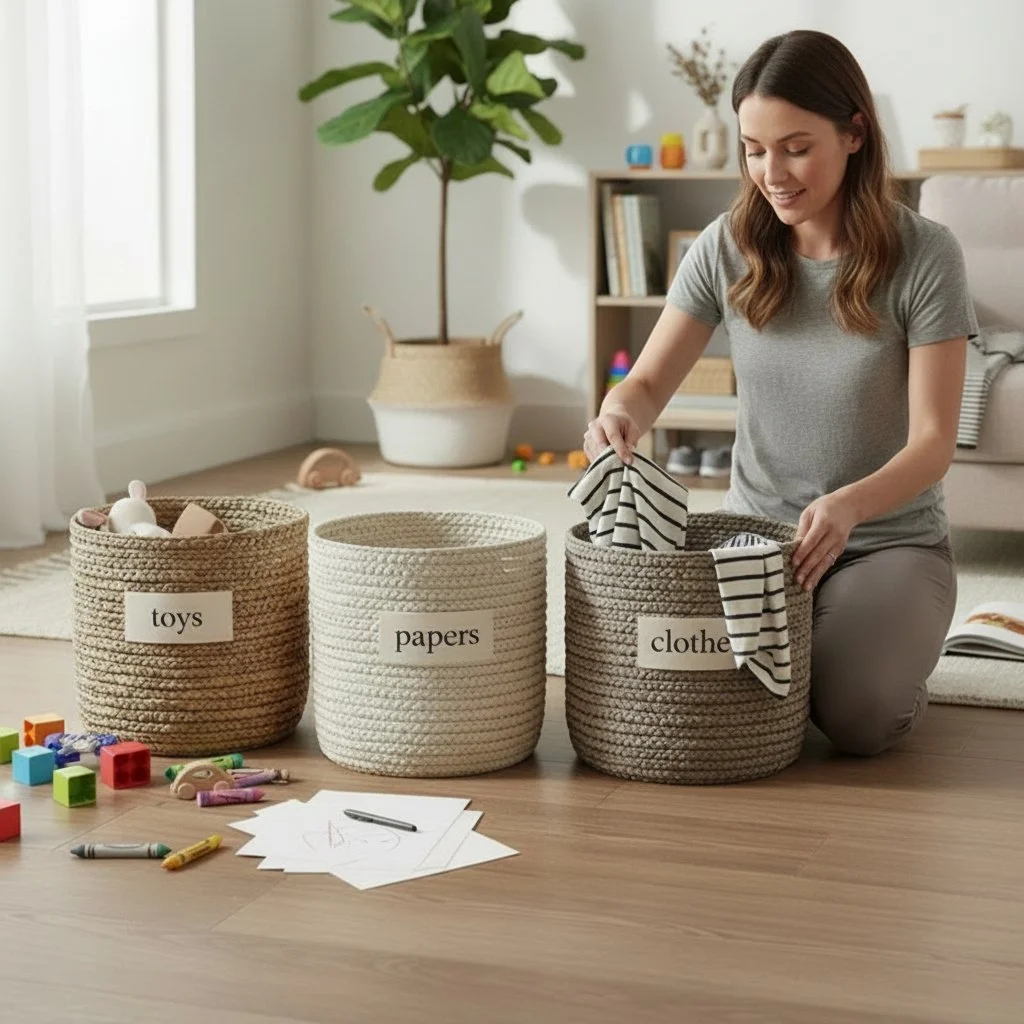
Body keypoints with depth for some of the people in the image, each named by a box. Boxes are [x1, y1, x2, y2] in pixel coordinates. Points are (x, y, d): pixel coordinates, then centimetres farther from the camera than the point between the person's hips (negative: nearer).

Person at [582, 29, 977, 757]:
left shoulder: (923, 254, -14)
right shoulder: (727, 248, -4)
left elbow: (933, 440, -16)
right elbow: (649, 382, -1)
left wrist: (848, 506, -37)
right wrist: (620, 415, -27)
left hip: (890, 540, -2)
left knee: (856, 715, -27)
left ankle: (894, 649, 10)